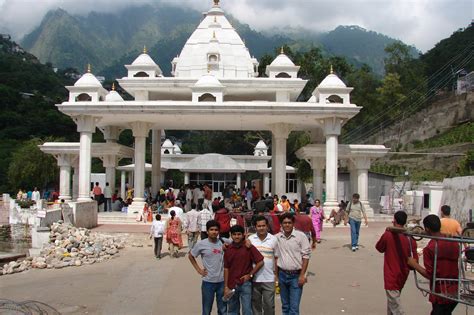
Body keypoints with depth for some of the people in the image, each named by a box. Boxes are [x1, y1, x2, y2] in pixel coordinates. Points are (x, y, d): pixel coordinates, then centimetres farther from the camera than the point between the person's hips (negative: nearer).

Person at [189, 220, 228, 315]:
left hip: (222, 281, 2)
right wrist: (198, 269, 1)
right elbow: (190, 256, 6)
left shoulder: (223, 243, -3)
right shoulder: (201, 244, -7)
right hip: (208, 282, -2)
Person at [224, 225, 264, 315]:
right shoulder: (228, 249, 2)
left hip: (245, 284, -3)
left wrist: (250, 275, -7)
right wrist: (226, 287, 2)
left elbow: (260, 262, -6)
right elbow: (226, 268, 4)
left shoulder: (249, 247, -6)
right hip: (232, 285, 3)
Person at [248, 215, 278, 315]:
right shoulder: (250, 239, 0)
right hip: (254, 278, 1)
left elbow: (276, 258, 3)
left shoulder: (273, 239, -1)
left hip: (269, 279, -1)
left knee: (269, 305, 4)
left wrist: (276, 275, 1)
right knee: (255, 305, 12)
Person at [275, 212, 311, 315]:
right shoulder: (277, 237, 3)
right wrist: (276, 275, 7)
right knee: (285, 306, 15)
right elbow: (276, 256, 10)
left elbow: (306, 256, -6)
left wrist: (302, 275, -10)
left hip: (296, 275, -4)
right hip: (282, 274, 4)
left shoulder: (300, 236, -8)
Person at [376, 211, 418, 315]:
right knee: (393, 299, 25)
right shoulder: (410, 238, -6)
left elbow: (379, 248, 4)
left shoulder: (388, 235, -16)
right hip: (403, 275, 5)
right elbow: (414, 261, -4)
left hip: (391, 276, -5)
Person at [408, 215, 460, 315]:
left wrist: (414, 264, -6)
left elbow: (429, 275, -16)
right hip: (455, 291, 6)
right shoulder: (454, 243, 1)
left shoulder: (429, 248, -18)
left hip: (441, 293, -6)